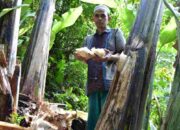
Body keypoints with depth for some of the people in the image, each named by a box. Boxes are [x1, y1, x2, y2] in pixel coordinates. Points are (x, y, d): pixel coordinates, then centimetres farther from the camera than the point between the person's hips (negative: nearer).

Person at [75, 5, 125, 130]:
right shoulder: (89, 39, 25)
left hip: (110, 83, -4)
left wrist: (110, 57, -16)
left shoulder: (116, 33, 11)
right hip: (93, 84, 4)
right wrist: (81, 57, -1)